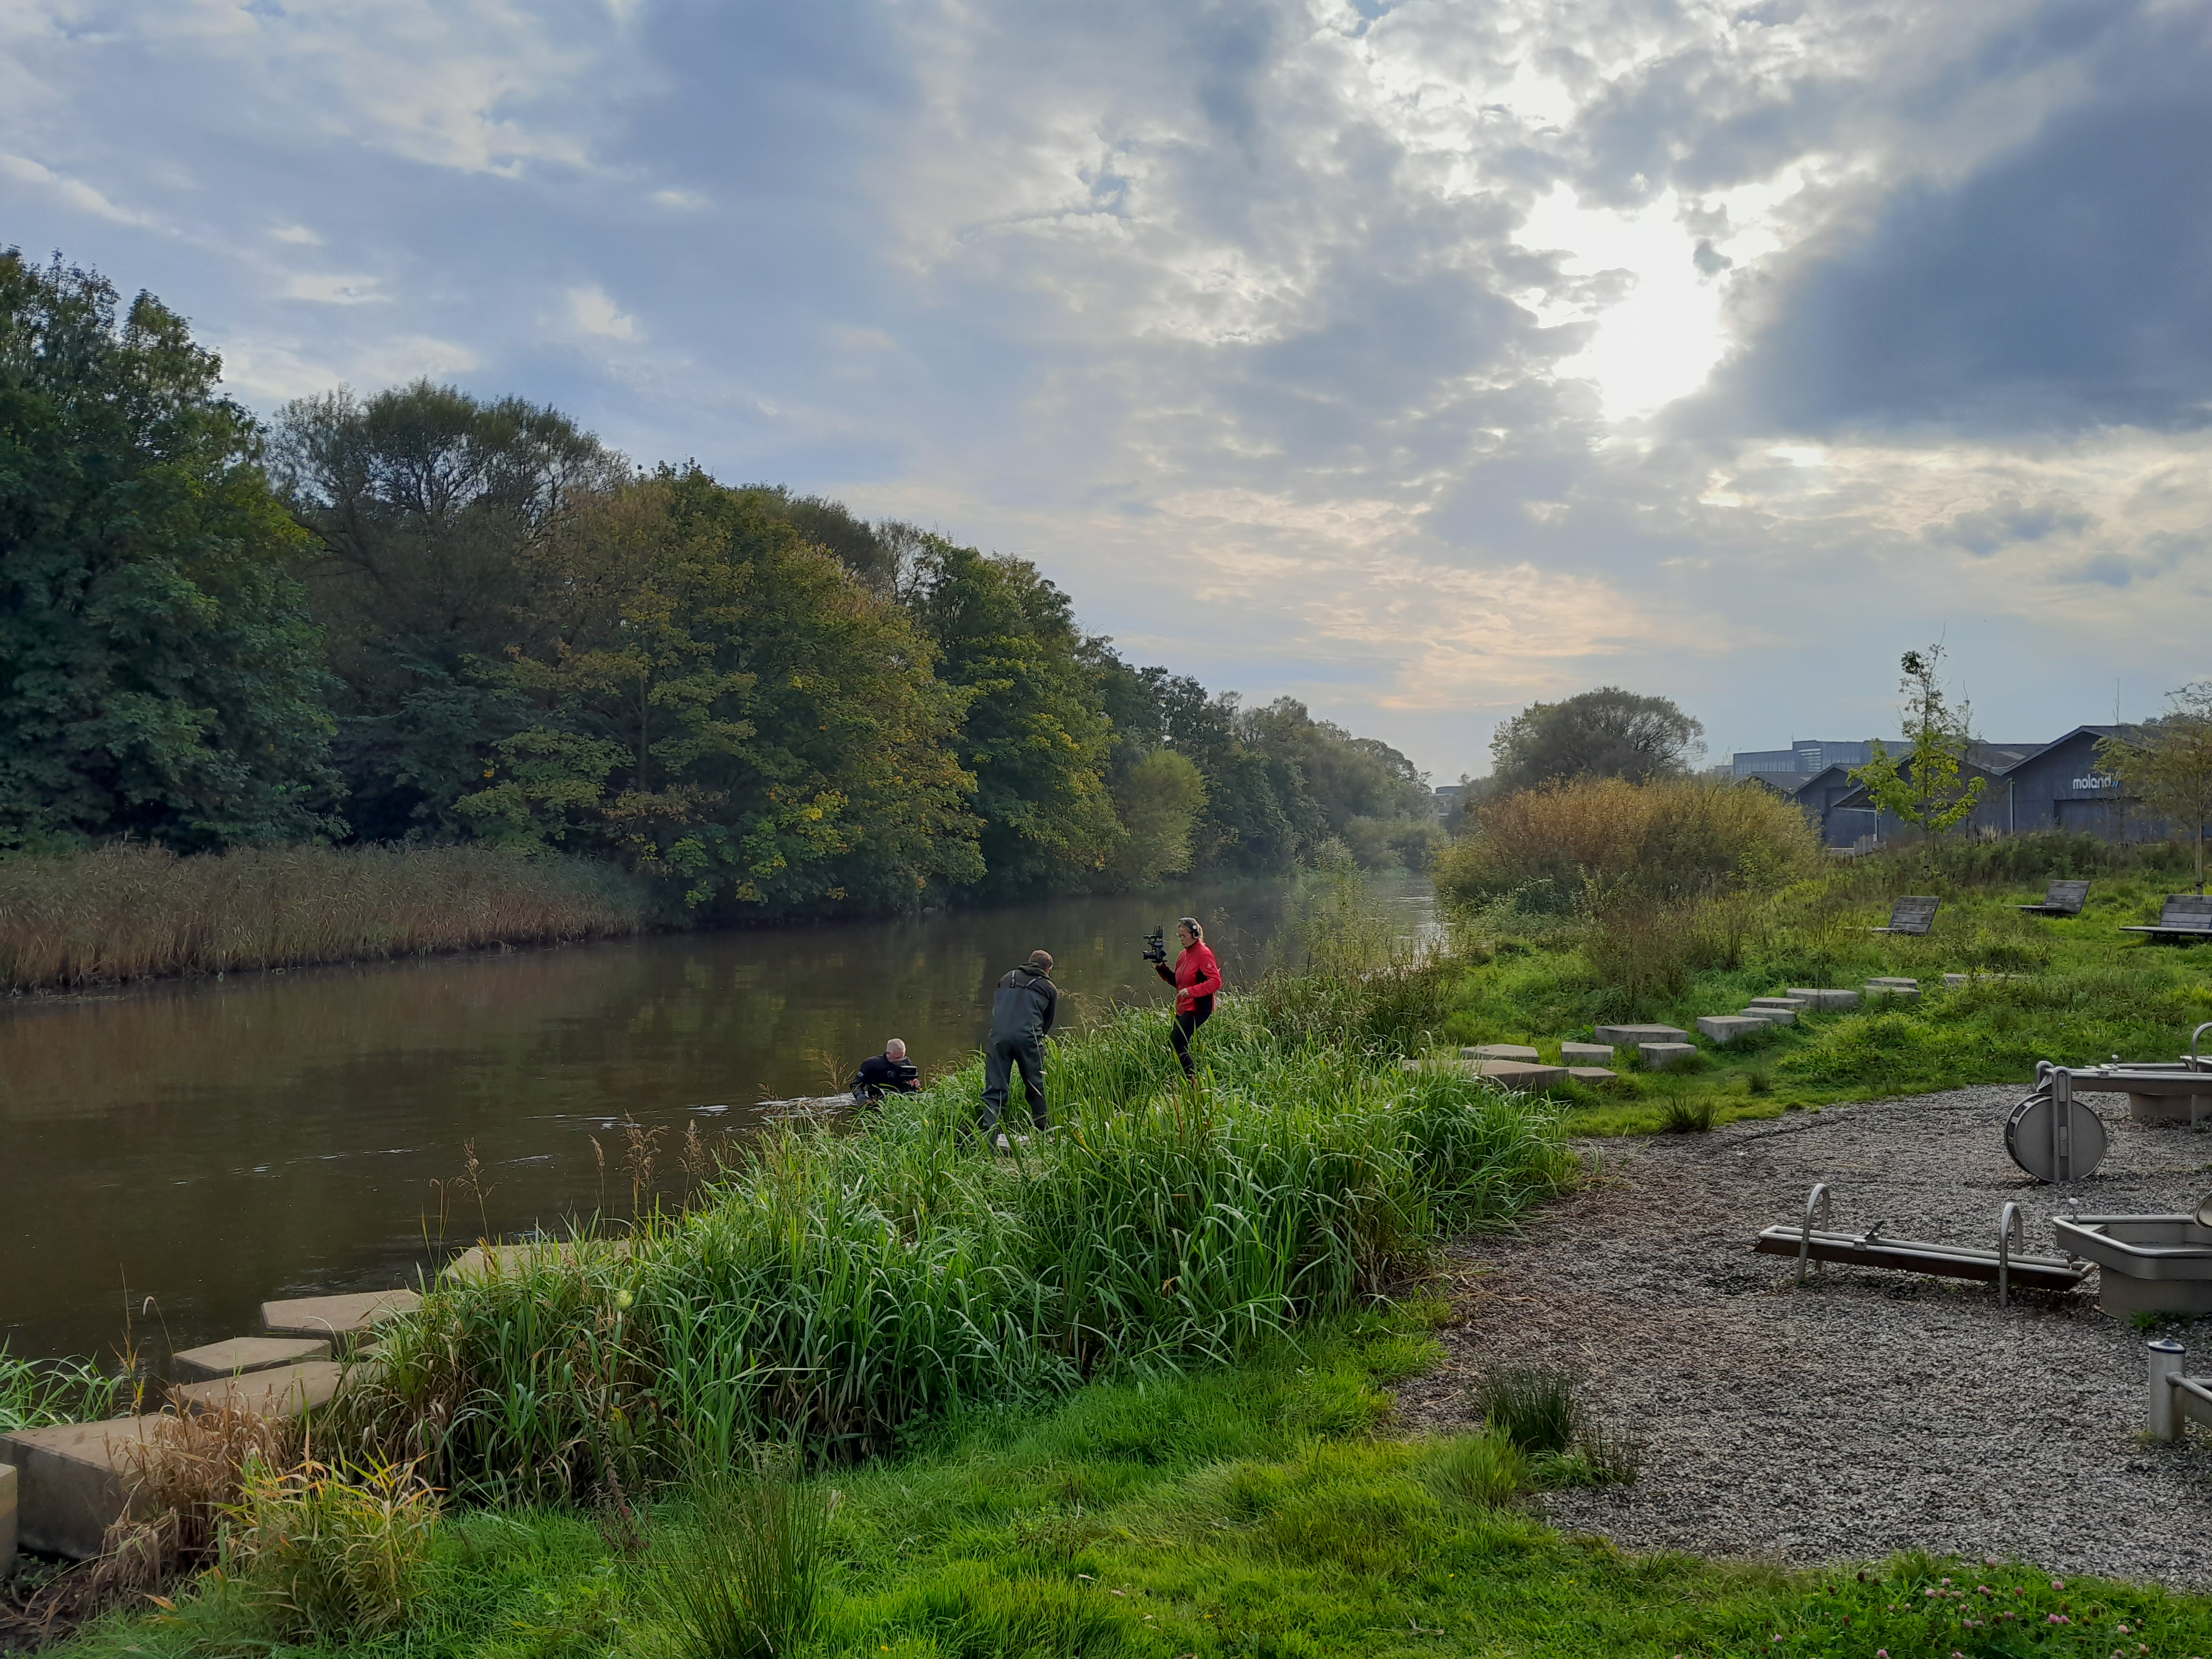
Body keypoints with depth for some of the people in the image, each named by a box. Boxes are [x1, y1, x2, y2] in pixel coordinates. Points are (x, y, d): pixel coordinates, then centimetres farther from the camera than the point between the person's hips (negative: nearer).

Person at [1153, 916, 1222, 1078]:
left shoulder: (1203, 954, -11)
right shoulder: (1183, 955, 14)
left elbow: (1216, 981, -19)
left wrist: (1191, 991, -26)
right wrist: (1162, 968, 8)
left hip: (1198, 1008, -9)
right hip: (1183, 1008, 9)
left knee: (1177, 1043, -17)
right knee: (1178, 1046, 7)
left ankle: (1194, 1079, -14)